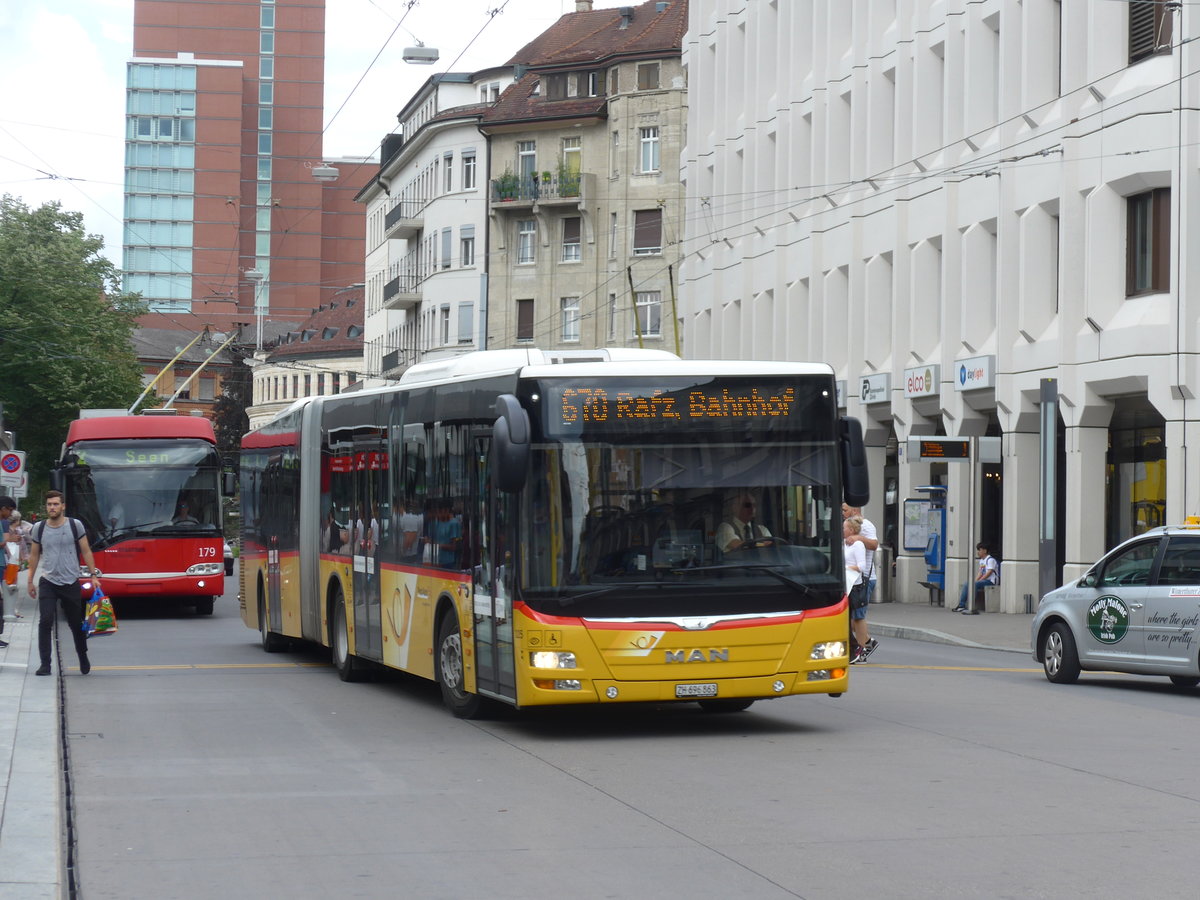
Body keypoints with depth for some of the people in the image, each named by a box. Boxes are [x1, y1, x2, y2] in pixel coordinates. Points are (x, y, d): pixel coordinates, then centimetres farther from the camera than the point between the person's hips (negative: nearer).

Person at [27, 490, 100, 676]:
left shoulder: (75, 525, -2)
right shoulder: (39, 529, 2)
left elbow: (86, 552, 4)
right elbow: (34, 556, 12)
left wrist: (94, 575, -1)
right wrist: (30, 581, 11)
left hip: (71, 583, 0)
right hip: (47, 583, 0)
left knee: (76, 624, 10)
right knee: (45, 622, -13)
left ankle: (83, 659, 31)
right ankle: (45, 664, -10)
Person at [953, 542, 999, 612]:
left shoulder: (990, 560, -11)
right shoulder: (981, 560, 18)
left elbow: (989, 573, -19)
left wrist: (977, 581, -20)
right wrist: (975, 580, -2)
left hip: (991, 581, -9)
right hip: (983, 580, 9)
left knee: (974, 584, -31)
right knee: (966, 584, -6)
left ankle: (971, 607, -33)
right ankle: (961, 605, -10)